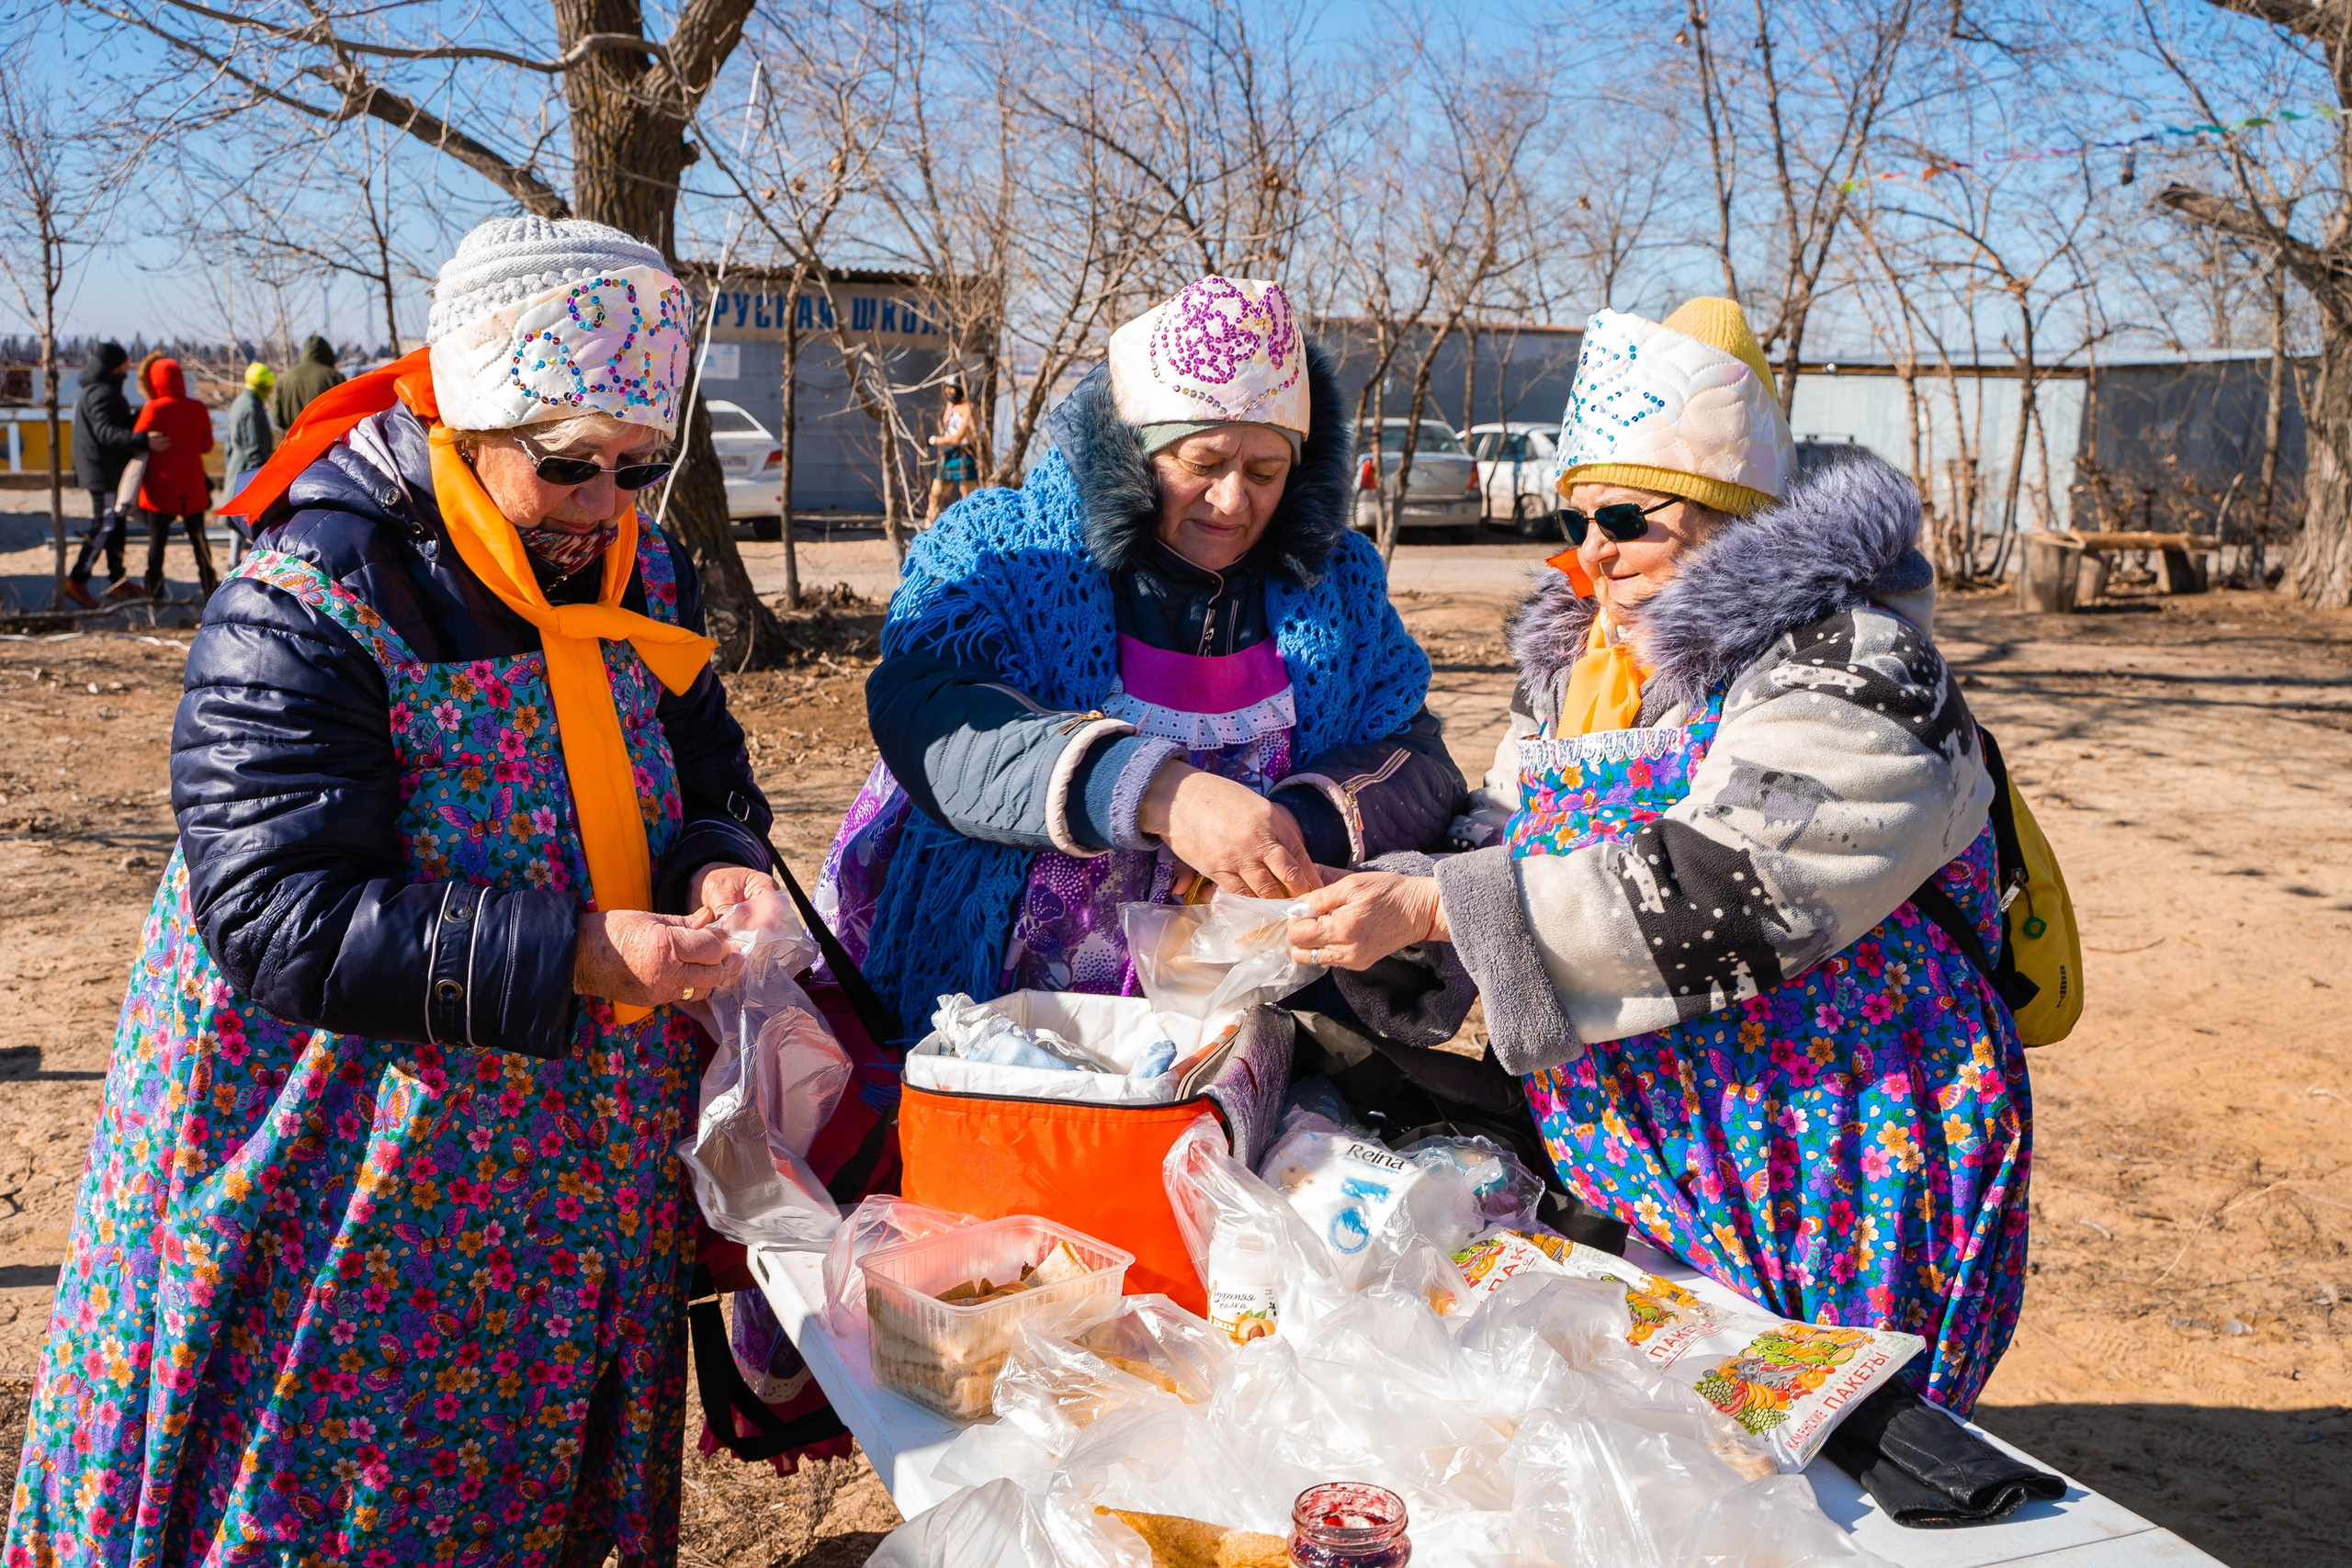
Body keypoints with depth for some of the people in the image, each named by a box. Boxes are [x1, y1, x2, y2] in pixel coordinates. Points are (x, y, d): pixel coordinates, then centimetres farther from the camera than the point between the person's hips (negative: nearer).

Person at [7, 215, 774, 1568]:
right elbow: (283, 920, -25)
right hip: (347, 1180, -5)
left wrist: (723, 861, -12)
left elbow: (704, 767, 12)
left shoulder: (643, 574, 0)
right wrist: (569, 954, -32)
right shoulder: (302, 611, -20)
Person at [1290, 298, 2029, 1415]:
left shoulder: (1852, 669, -14)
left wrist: (1436, 909, -29)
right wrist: (1361, 899, -7)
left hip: (1834, 1189, -6)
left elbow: (1717, 894, -27)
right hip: (1636, 1171, 7)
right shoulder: (1580, 663, 11)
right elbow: (1496, 840, 14)